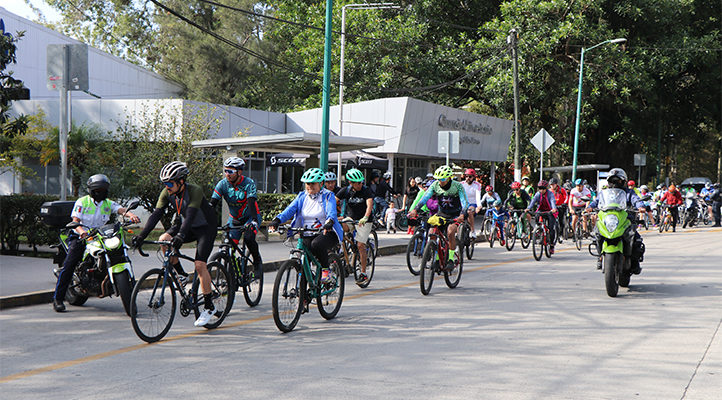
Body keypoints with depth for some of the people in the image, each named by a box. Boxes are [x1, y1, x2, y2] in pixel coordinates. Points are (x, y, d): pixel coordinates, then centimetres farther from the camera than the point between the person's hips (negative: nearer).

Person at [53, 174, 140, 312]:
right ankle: (58, 298, -17)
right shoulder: (82, 202, -3)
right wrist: (82, 231, -35)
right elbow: (75, 220, -13)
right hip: (80, 237, -4)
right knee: (69, 265, -18)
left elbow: (121, 209, -9)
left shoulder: (108, 204, 8)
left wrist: (131, 215, -33)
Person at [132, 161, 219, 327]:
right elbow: (156, 214, -19)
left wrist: (180, 235, -57)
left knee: (199, 264, -19)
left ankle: (209, 307, -9)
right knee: (163, 240, -20)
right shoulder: (167, 193, -12)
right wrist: (142, 236, -31)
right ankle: (181, 275, -1)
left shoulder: (195, 191, -29)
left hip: (206, 227, -6)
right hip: (186, 225, 6)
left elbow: (190, 214, -42)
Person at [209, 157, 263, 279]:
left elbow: (252, 203, -33)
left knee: (248, 238, -30)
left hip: (250, 217, -3)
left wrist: (254, 221, -48)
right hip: (234, 219, 4)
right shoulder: (223, 184, -13)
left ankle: (257, 261, -2)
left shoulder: (248, 183, -21)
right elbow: (212, 204, -19)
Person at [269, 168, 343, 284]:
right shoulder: (302, 196, 9)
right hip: (308, 235, 4)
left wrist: (329, 222, -45)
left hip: (327, 232, -4)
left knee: (316, 244, -34)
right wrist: (277, 220, -24)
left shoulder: (328, 196, -3)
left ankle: (326, 270, -12)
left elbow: (331, 212, -22)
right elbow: (290, 209, -5)